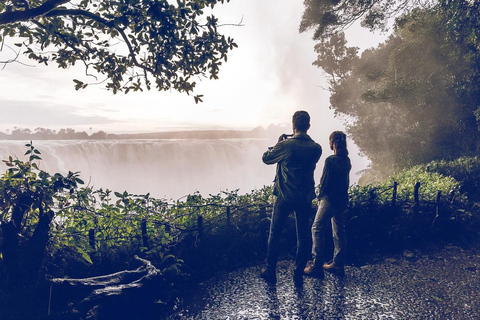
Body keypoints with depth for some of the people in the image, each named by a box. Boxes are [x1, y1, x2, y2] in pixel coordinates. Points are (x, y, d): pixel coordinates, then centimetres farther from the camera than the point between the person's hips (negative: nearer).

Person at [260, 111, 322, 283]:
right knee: (303, 234, 14)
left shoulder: (286, 145, -16)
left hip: (285, 196, -3)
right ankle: (299, 271, 22)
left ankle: (270, 271, 17)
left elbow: (266, 158, -2)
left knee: (274, 233, 10)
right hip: (306, 197, 4)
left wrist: (278, 144, 12)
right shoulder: (316, 148, -3)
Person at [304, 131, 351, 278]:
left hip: (329, 199, -8)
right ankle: (338, 263, 22)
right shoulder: (346, 160, 7)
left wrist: (320, 197, -1)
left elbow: (324, 181, -15)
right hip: (342, 199, 8)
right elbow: (346, 181, 12)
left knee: (317, 229, -2)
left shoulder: (330, 160, -17)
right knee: (339, 231, 14)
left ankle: (317, 265, -2)